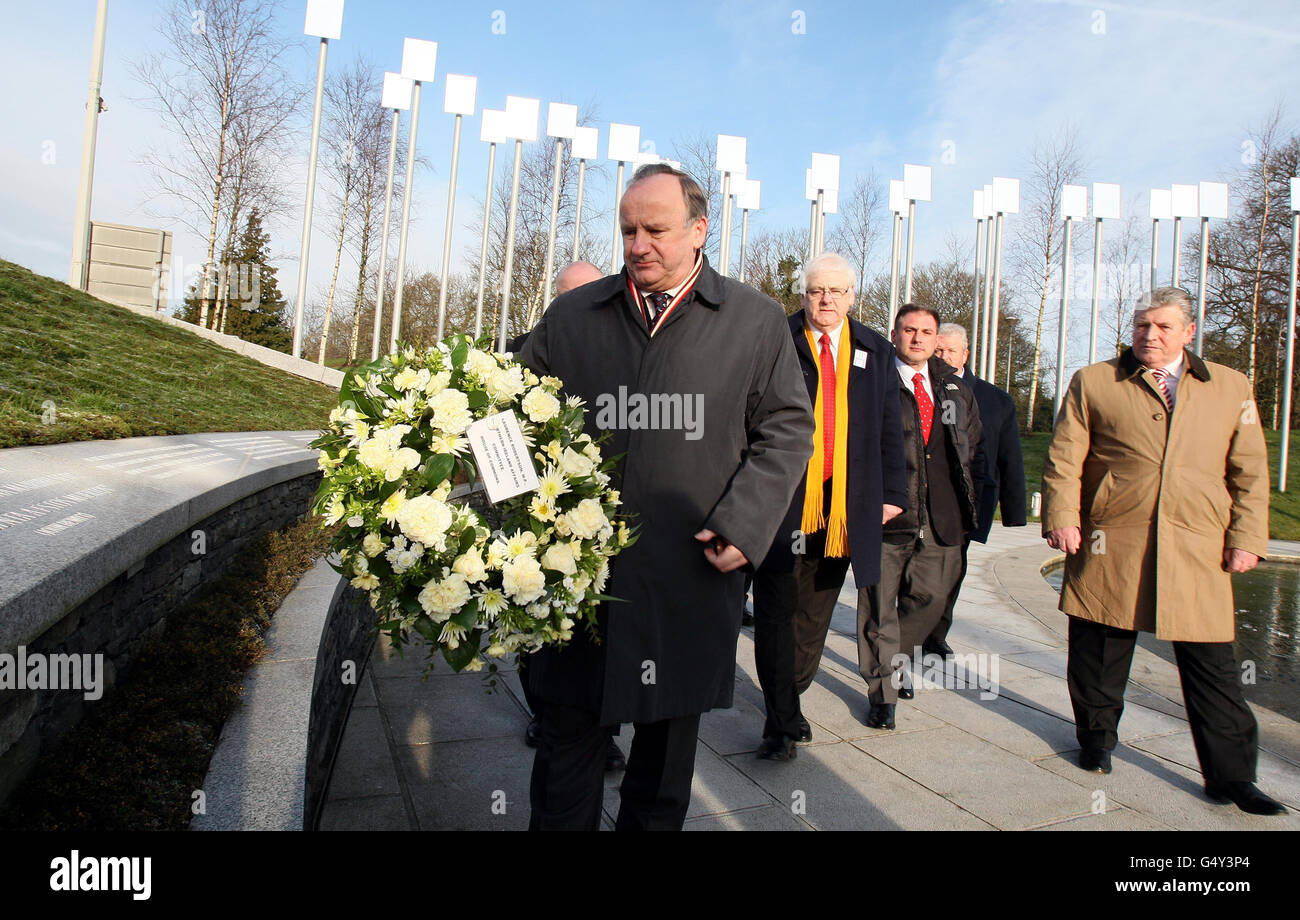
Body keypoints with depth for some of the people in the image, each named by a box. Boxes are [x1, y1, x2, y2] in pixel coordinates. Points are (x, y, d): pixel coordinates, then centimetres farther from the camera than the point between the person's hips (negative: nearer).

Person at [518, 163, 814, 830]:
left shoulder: (756, 320, 3)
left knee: (669, 739, 15)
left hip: (693, 575, -1)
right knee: (568, 730, 10)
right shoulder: (569, 317, 8)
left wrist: (744, 523, -8)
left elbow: (786, 429, 4)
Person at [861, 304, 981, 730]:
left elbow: (972, 447, 22)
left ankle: (894, 662, 35)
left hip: (941, 515, 5)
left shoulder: (954, 388, 15)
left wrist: (967, 502, 14)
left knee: (930, 597, 10)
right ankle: (883, 689, 15)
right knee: (881, 605, 1)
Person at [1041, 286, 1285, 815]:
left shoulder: (1232, 388, 13)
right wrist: (1062, 516, -9)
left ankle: (1230, 777, 18)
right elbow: (1063, 457, 3)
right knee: (1099, 655, 9)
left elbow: (1250, 472, 12)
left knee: (1213, 667, 4)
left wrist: (1246, 538, 3)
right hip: (1110, 548, -1)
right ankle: (1097, 739, 31)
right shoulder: (1092, 383, 8)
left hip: (1198, 552, 1)